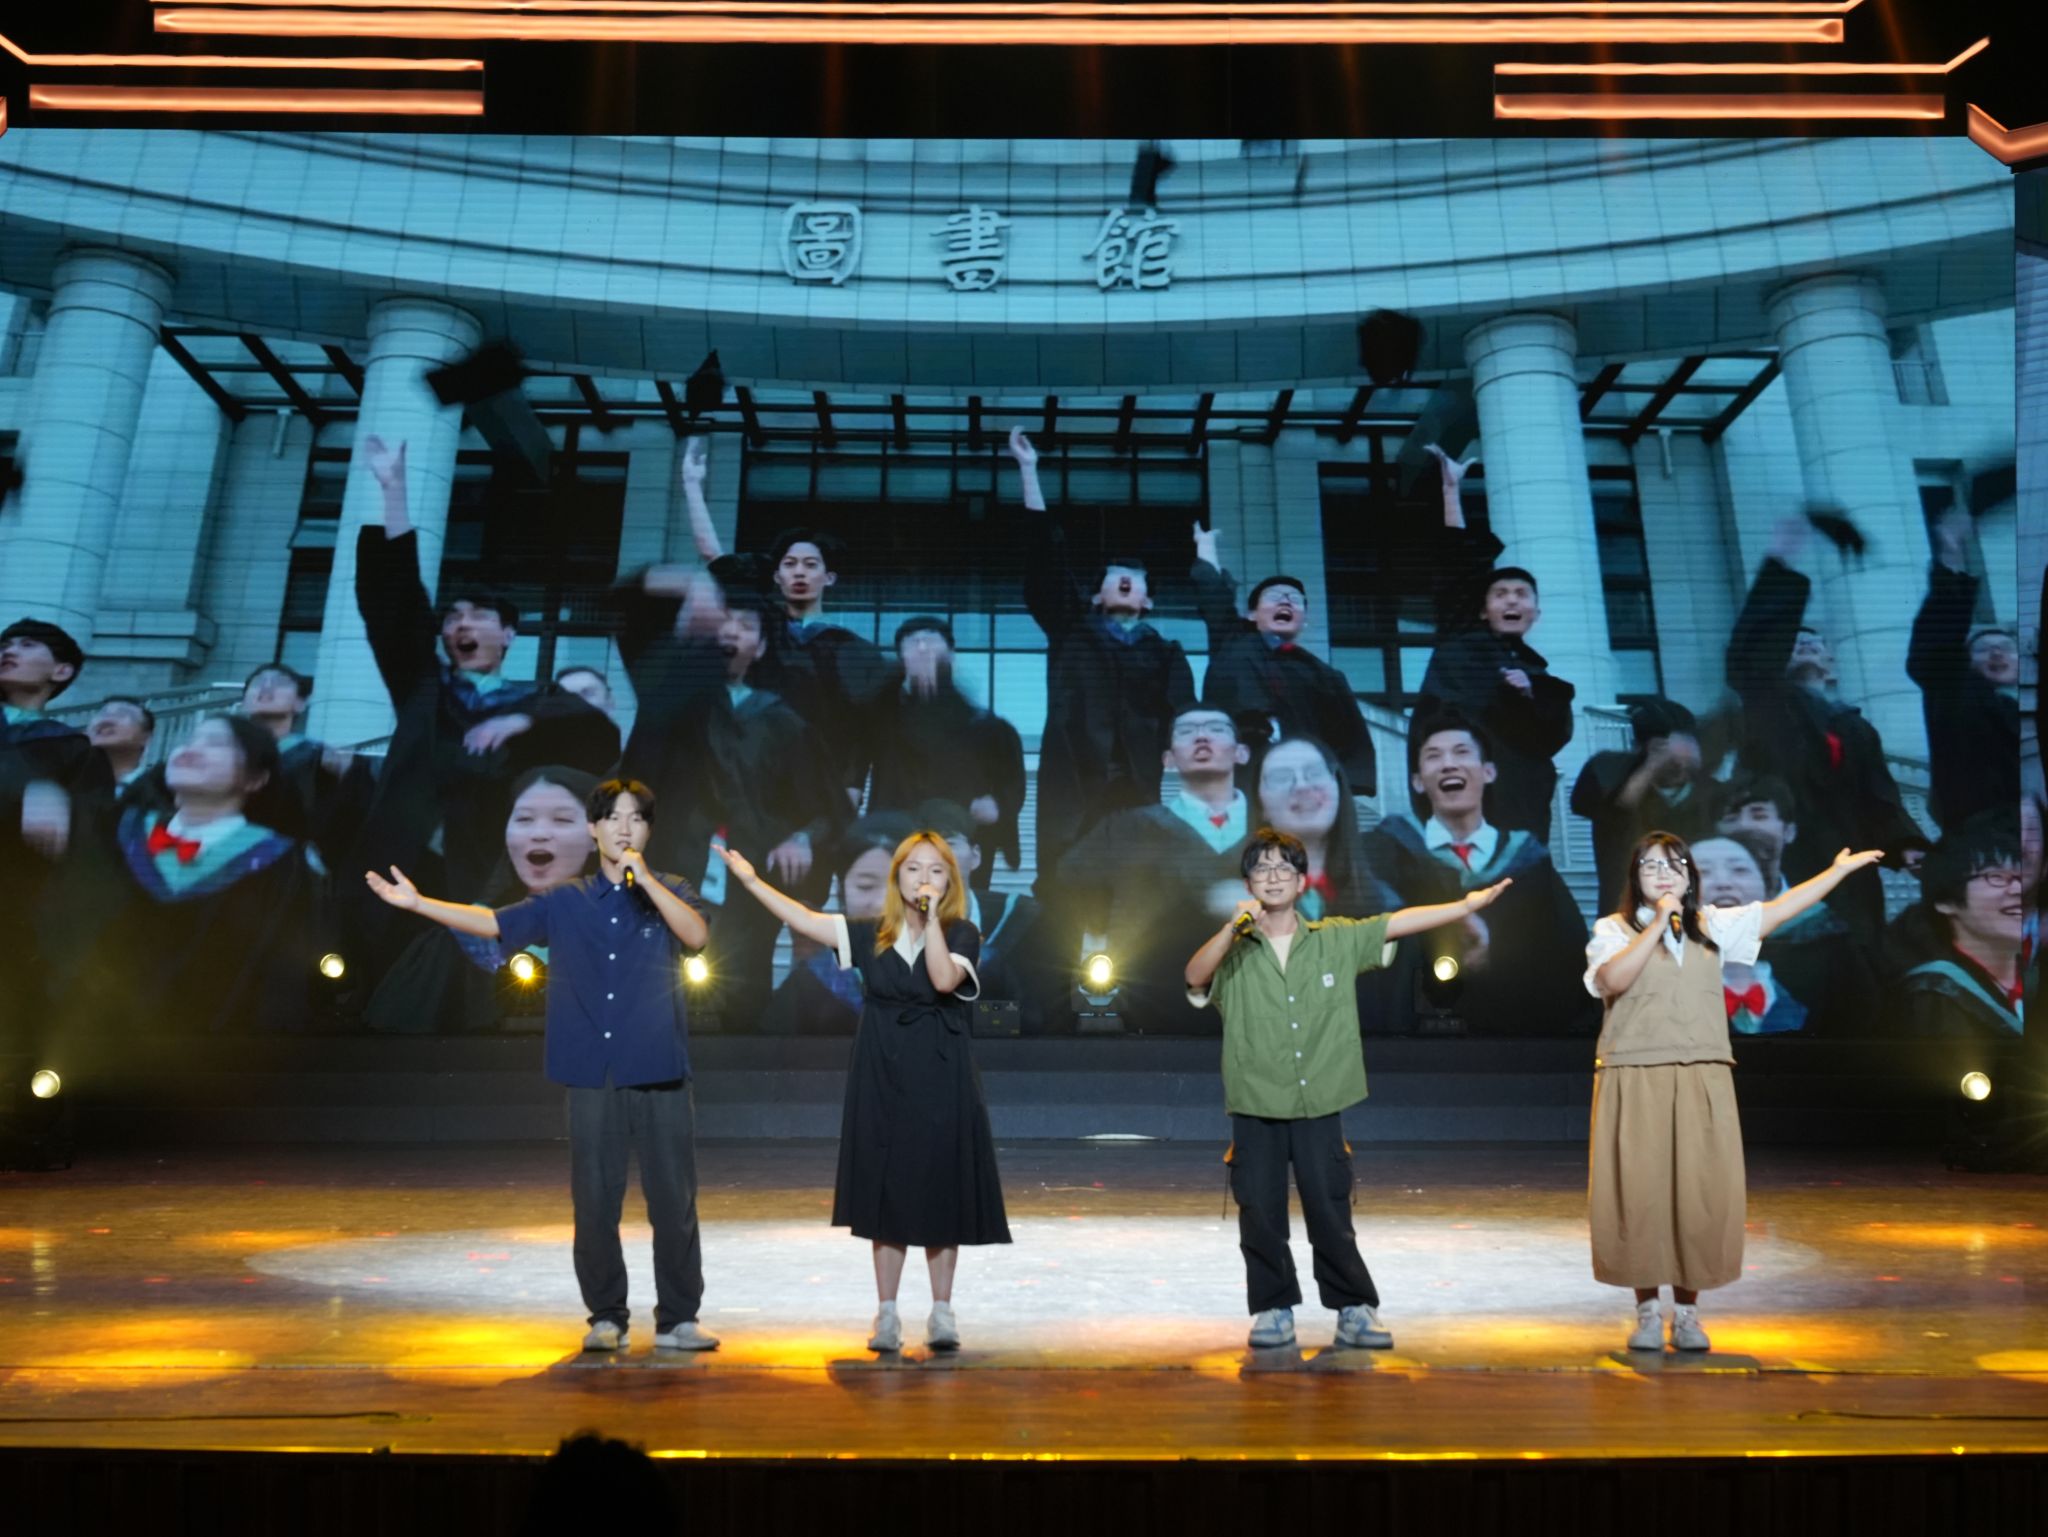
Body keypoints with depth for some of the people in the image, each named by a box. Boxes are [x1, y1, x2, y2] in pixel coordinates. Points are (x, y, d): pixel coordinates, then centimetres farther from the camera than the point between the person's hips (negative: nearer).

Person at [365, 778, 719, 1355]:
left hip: (661, 1076, -1)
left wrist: (644, 879, -19)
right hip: (592, 1079, 2)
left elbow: (696, 935, -14)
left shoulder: (670, 892, 4)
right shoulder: (565, 903, 8)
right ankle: (607, 1318, 23)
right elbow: (492, 921, 3)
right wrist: (417, 903, -4)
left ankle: (677, 1319, 15)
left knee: (673, 1200, 3)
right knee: (594, 1202, 7)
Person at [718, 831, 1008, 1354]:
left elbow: (945, 980, -22)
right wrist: (750, 880, -7)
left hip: (941, 1085, -2)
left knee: (940, 1197, 3)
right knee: (886, 1197, 7)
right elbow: (805, 920, -3)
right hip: (882, 1082, 2)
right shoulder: (872, 935, 4)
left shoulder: (962, 935, -3)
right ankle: (887, 1315, 19)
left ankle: (942, 1314, 17)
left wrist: (931, 917, -23)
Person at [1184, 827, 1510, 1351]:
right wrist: (1233, 926, -31)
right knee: (1260, 1216, 6)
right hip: (1255, 1109, 0)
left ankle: (1354, 1310, 21)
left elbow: (1399, 922, 3)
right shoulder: (1232, 949, -1)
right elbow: (1194, 977, -18)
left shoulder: (1338, 940, 5)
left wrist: (1467, 903, -1)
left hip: (1320, 1105, 0)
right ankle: (1273, 1311, 22)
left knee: (1331, 1213, 6)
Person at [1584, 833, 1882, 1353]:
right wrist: (1659, 923, -15)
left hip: (1701, 1082, 3)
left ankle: (1687, 1309, 18)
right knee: (1638, 1194, 0)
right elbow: (1612, 980, -17)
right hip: (1634, 1082, -3)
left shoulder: (1712, 926, 12)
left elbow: (1778, 909, 12)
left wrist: (1840, 869, 11)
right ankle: (1648, 1310, 15)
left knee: (1700, 1194, 3)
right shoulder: (1614, 929, 1)